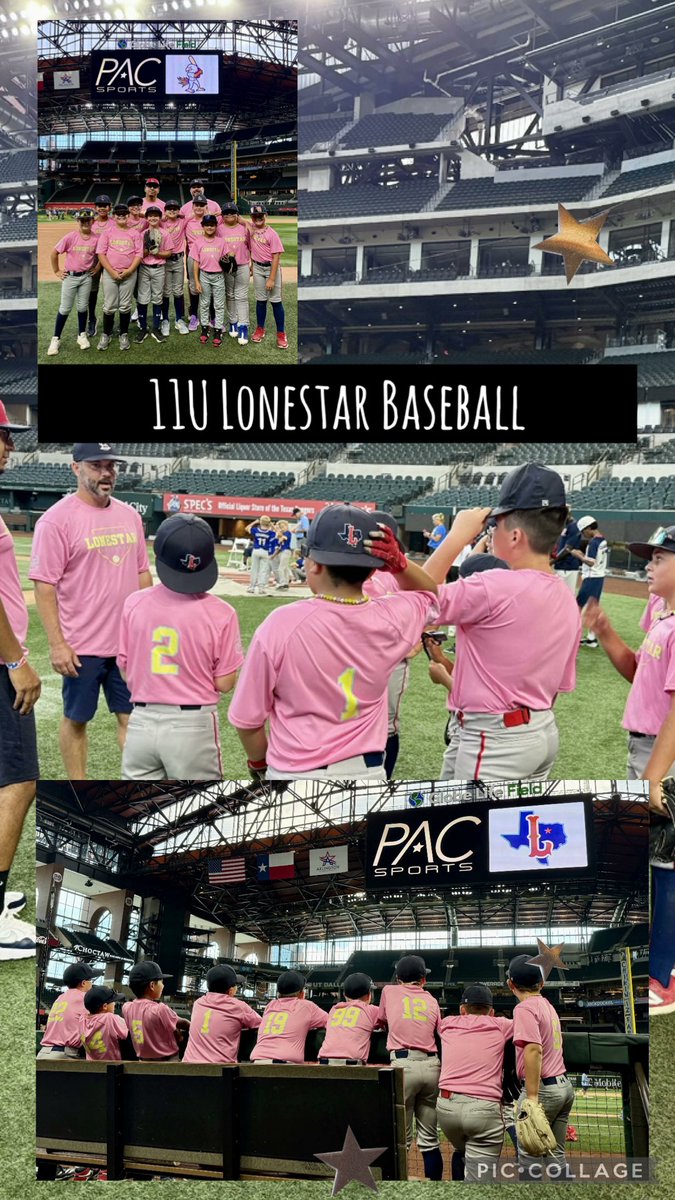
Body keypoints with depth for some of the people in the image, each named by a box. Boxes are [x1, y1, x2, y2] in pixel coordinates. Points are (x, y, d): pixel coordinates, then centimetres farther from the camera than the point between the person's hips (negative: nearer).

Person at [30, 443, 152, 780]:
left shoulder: (130, 516, 8)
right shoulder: (58, 519, -11)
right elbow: (44, 587, -13)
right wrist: (57, 644, -16)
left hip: (128, 643, 5)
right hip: (82, 647, -5)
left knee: (131, 715, 11)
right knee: (76, 718, 8)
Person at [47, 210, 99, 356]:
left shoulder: (96, 239, -6)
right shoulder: (71, 237, -12)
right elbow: (54, 253, -5)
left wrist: (97, 268, 4)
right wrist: (56, 271, -3)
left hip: (86, 277, 2)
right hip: (69, 276, -2)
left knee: (82, 307, 11)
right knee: (65, 308, 2)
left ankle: (82, 335, 26)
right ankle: (56, 339, 9)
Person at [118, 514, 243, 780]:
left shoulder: (134, 603, -4)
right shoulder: (220, 614, -12)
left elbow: (125, 671, 3)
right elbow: (225, 683, -7)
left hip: (141, 723, 3)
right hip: (194, 725, -2)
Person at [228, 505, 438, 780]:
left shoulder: (280, 625, -17)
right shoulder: (390, 619, -9)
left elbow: (247, 719, -8)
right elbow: (428, 593, 17)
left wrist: (259, 763, 12)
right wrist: (399, 562, -4)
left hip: (295, 774, -3)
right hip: (367, 772, 3)